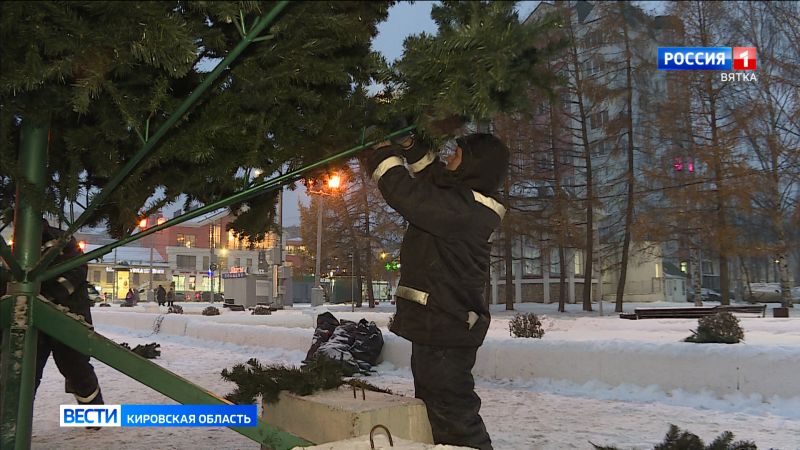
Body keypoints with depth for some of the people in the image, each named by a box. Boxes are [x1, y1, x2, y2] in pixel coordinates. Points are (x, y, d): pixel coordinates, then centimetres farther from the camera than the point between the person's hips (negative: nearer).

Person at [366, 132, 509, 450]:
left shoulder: (461, 209, -22)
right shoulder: (466, 203, 9)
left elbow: (405, 194, -24)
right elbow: (433, 177, 25)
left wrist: (382, 153, -8)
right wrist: (411, 145, 14)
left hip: (444, 330, -11)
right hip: (438, 327, 11)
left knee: (453, 415, -4)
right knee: (435, 408, 24)